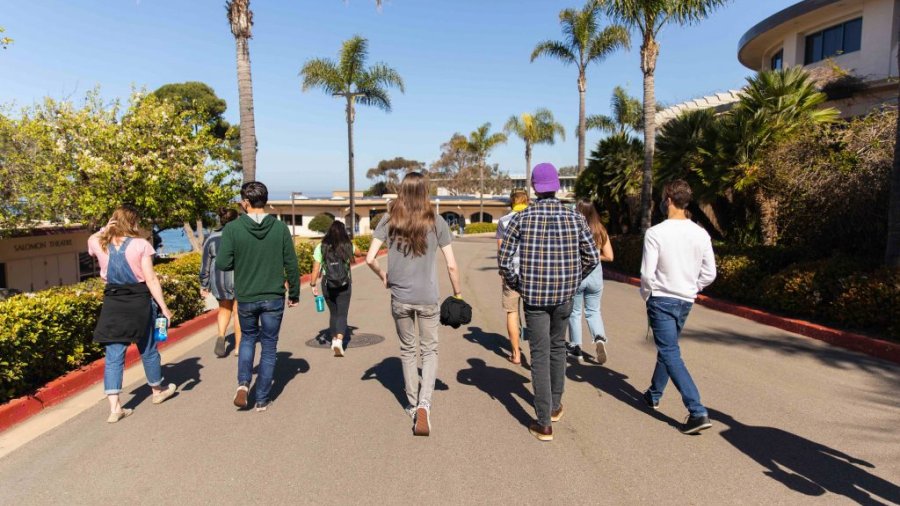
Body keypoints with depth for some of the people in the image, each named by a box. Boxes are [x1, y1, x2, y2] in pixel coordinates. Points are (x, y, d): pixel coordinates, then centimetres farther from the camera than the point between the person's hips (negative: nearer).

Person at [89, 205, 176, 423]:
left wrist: (105, 229, 11)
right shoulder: (141, 244, -11)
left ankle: (114, 407, 3)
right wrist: (163, 307, -9)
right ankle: (158, 390, 35)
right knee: (148, 350, 15)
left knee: (113, 355, 7)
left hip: (112, 304, 3)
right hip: (139, 302, -2)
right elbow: (151, 279, -13)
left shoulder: (99, 244, -1)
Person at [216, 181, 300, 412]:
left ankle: (243, 382, 7)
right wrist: (294, 294, 7)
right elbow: (291, 265, -5)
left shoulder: (233, 228, -10)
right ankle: (262, 400, 17)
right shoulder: (280, 228, -7)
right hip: (273, 298, 0)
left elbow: (222, 264, -10)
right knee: (269, 346, 12)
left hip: (245, 298, 0)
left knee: (248, 338, 25)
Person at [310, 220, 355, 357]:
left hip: (327, 285, 2)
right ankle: (339, 340, -20)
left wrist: (313, 285, -2)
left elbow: (316, 268, -7)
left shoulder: (321, 247, -3)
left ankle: (334, 339, 29)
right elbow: (358, 252, 21)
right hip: (344, 285, -1)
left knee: (333, 313, 19)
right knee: (342, 314, 0)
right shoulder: (348, 246, -1)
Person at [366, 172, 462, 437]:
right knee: (429, 350, 13)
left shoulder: (389, 222, -2)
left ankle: (413, 405, 30)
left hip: (400, 298, 2)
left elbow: (370, 258, -8)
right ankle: (424, 404, -3)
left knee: (408, 350, 19)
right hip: (428, 298, -1)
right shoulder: (436, 222, -4)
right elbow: (451, 266, -5)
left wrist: (383, 276, 10)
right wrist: (457, 293, 7)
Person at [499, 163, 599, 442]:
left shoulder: (522, 218, -7)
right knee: (558, 347, 22)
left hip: (534, 296, -2)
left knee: (540, 355, 4)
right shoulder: (575, 218, -2)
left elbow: (504, 259, -10)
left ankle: (544, 424, 8)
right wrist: (573, 281, 14)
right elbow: (592, 257, 1)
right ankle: (555, 406, 37)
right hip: (564, 295, 2)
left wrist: (517, 284, 4)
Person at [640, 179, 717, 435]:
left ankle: (698, 412, -11)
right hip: (686, 301, 6)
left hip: (661, 299, -6)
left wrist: (646, 295, 1)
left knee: (670, 354, -4)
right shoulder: (701, 234, 0)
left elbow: (647, 273, -17)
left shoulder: (655, 233, -16)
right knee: (667, 348, 21)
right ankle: (654, 394, 37)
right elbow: (709, 274, 3)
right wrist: (691, 289, 16)